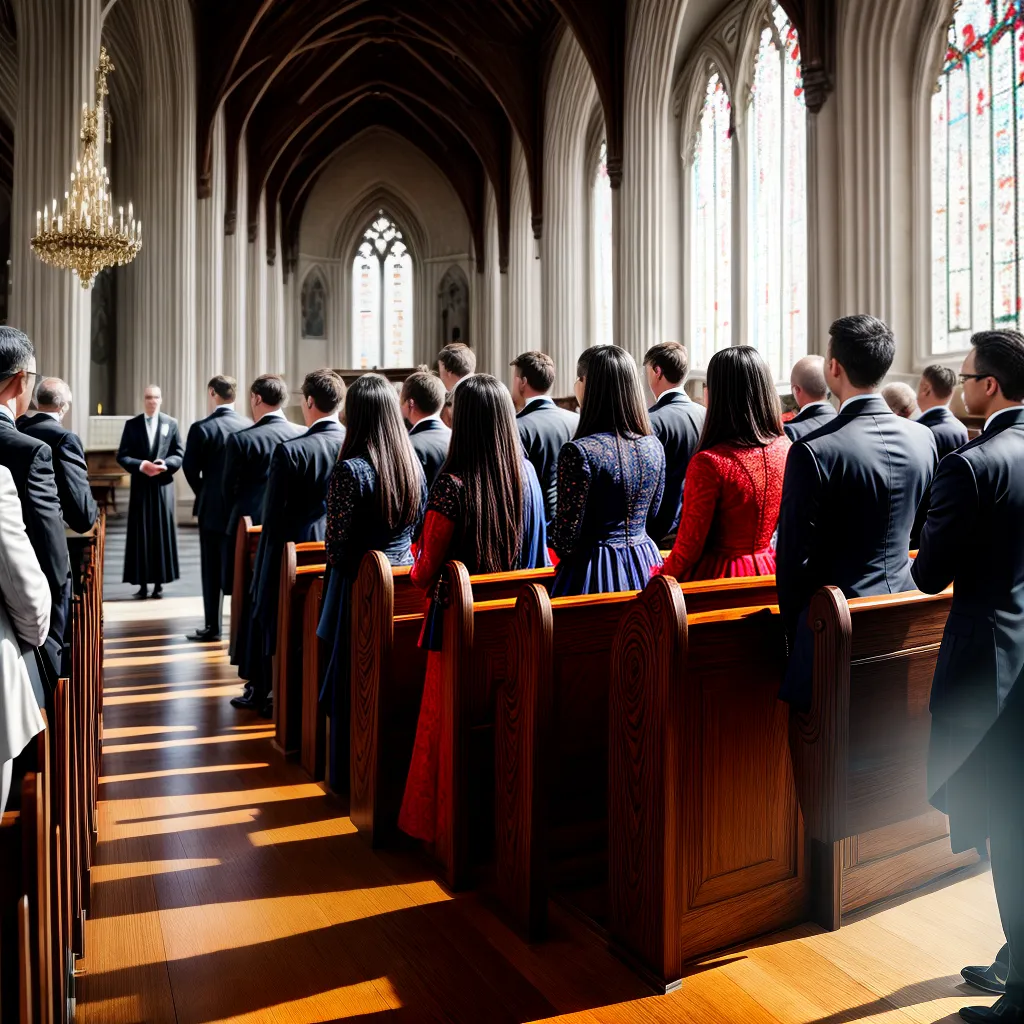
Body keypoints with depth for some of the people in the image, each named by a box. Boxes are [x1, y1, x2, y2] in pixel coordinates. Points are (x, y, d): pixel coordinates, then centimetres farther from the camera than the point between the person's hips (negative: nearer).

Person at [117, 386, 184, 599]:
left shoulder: (171, 424, 5)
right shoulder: (132, 424, 5)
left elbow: (179, 454, 4)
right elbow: (122, 456, 2)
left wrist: (165, 464, -14)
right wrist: (141, 465, -15)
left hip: (163, 485, 0)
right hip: (141, 485, 0)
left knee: (162, 532, 2)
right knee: (141, 534, 0)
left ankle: (159, 583, 9)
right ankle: (142, 583, 4)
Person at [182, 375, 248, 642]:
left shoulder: (202, 428, -12)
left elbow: (190, 468, -8)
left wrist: (203, 494, 9)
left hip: (213, 508, -3)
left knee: (213, 569, 5)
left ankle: (213, 626, 9)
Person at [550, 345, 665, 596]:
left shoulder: (579, 451, -18)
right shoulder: (654, 446, 2)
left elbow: (566, 537, -14)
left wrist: (564, 552, 6)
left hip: (595, 569, -6)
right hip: (645, 563, 6)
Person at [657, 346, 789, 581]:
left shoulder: (710, 462, -23)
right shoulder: (785, 449, -4)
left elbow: (689, 548, -16)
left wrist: (658, 580, 0)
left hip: (718, 578, -6)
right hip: (766, 570, 7)